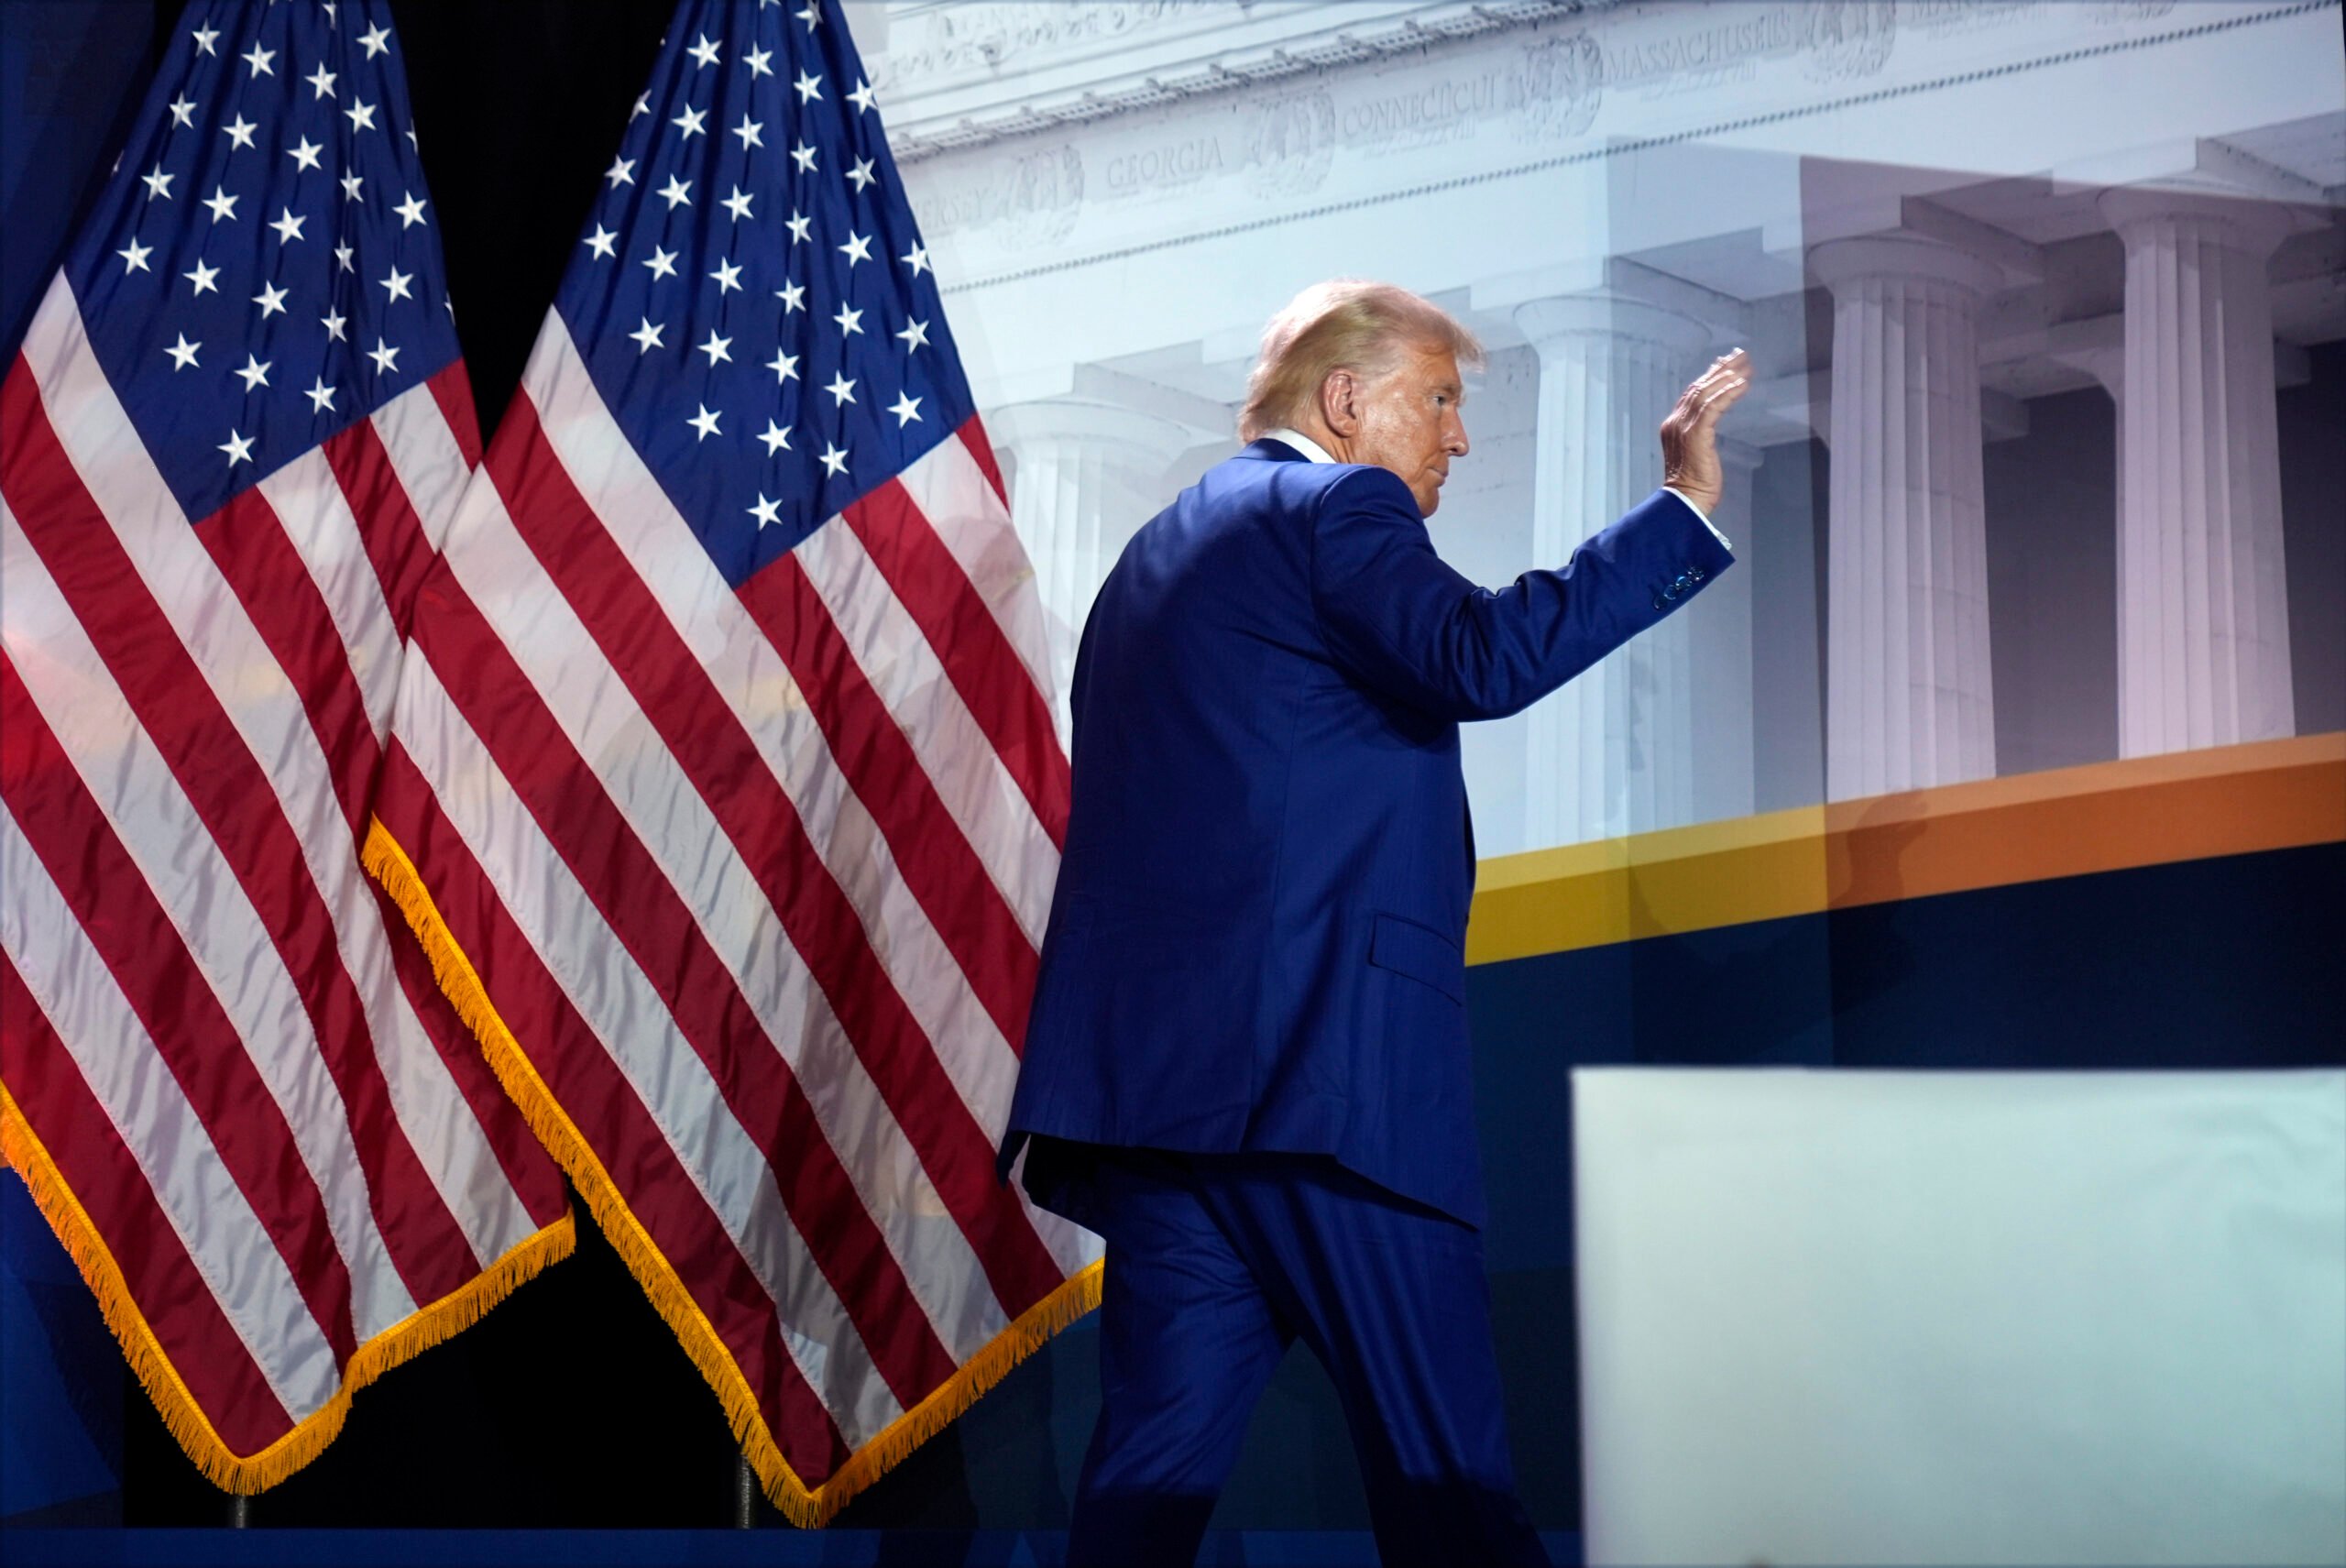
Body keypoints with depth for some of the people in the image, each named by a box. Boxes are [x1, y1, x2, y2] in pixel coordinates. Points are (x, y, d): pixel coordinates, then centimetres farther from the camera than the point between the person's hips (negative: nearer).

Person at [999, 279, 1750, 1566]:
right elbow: (1485, 660, -20)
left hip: (1143, 1063, 9)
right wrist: (1683, 505, -16)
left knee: (1160, 1444, 5)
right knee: (1444, 1462, -5)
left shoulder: (1161, 549, 25)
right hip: (1311, 1062, -8)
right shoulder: (1335, 508, -2)